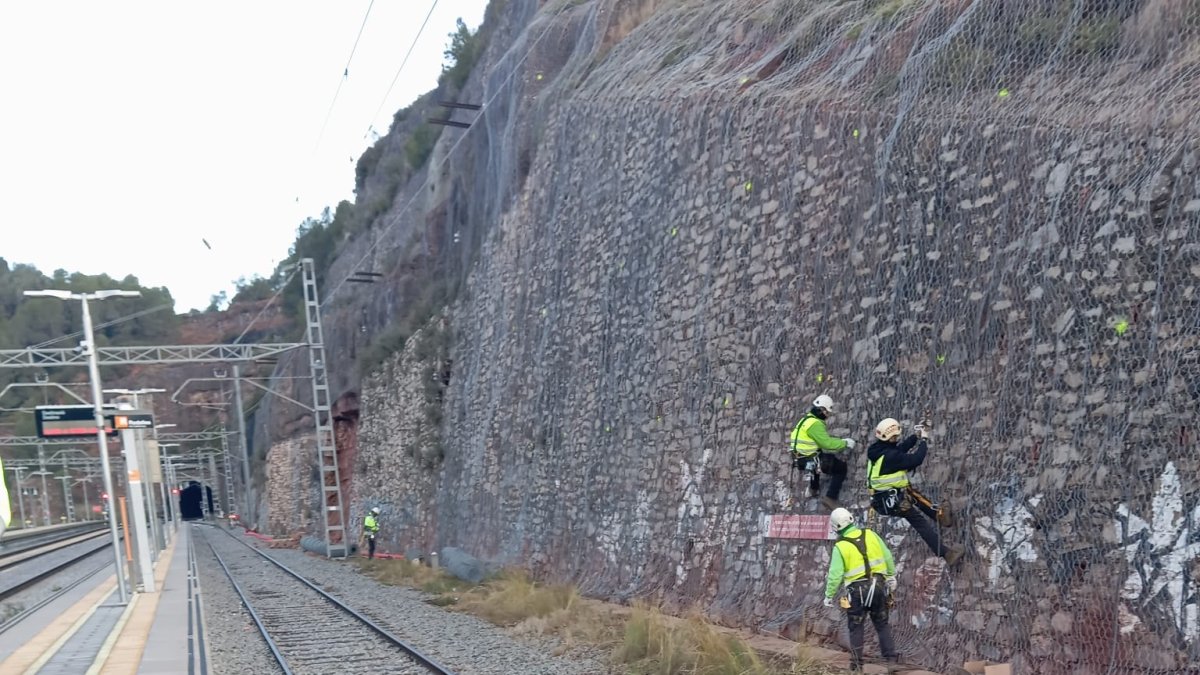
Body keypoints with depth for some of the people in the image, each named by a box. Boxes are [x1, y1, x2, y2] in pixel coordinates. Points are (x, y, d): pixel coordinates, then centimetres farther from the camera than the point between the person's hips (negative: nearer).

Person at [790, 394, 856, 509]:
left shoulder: (807, 419, 13)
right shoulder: (815, 424, -19)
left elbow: (823, 439, 19)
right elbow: (827, 443, -23)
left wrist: (841, 441, 12)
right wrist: (844, 443, -9)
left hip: (802, 457, 10)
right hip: (809, 460, -10)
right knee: (841, 467, -2)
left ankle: (814, 488, 35)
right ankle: (830, 498, -8)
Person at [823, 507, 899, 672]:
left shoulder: (840, 546, -11)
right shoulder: (870, 534, -1)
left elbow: (835, 575, -12)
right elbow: (888, 557, 7)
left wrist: (829, 596, -1)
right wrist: (891, 576, 20)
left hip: (858, 590, -4)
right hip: (879, 586, 4)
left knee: (856, 628, 10)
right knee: (882, 624, 18)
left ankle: (857, 664, 12)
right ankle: (891, 657, 17)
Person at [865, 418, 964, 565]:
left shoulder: (876, 449, 1)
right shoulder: (890, 456, -26)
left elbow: (900, 449, 14)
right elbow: (915, 460, -23)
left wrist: (915, 436, 7)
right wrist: (924, 440, -11)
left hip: (881, 499, 9)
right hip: (894, 502, -9)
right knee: (922, 523, -1)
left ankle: (936, 513, 36)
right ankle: (945, 552, 4)